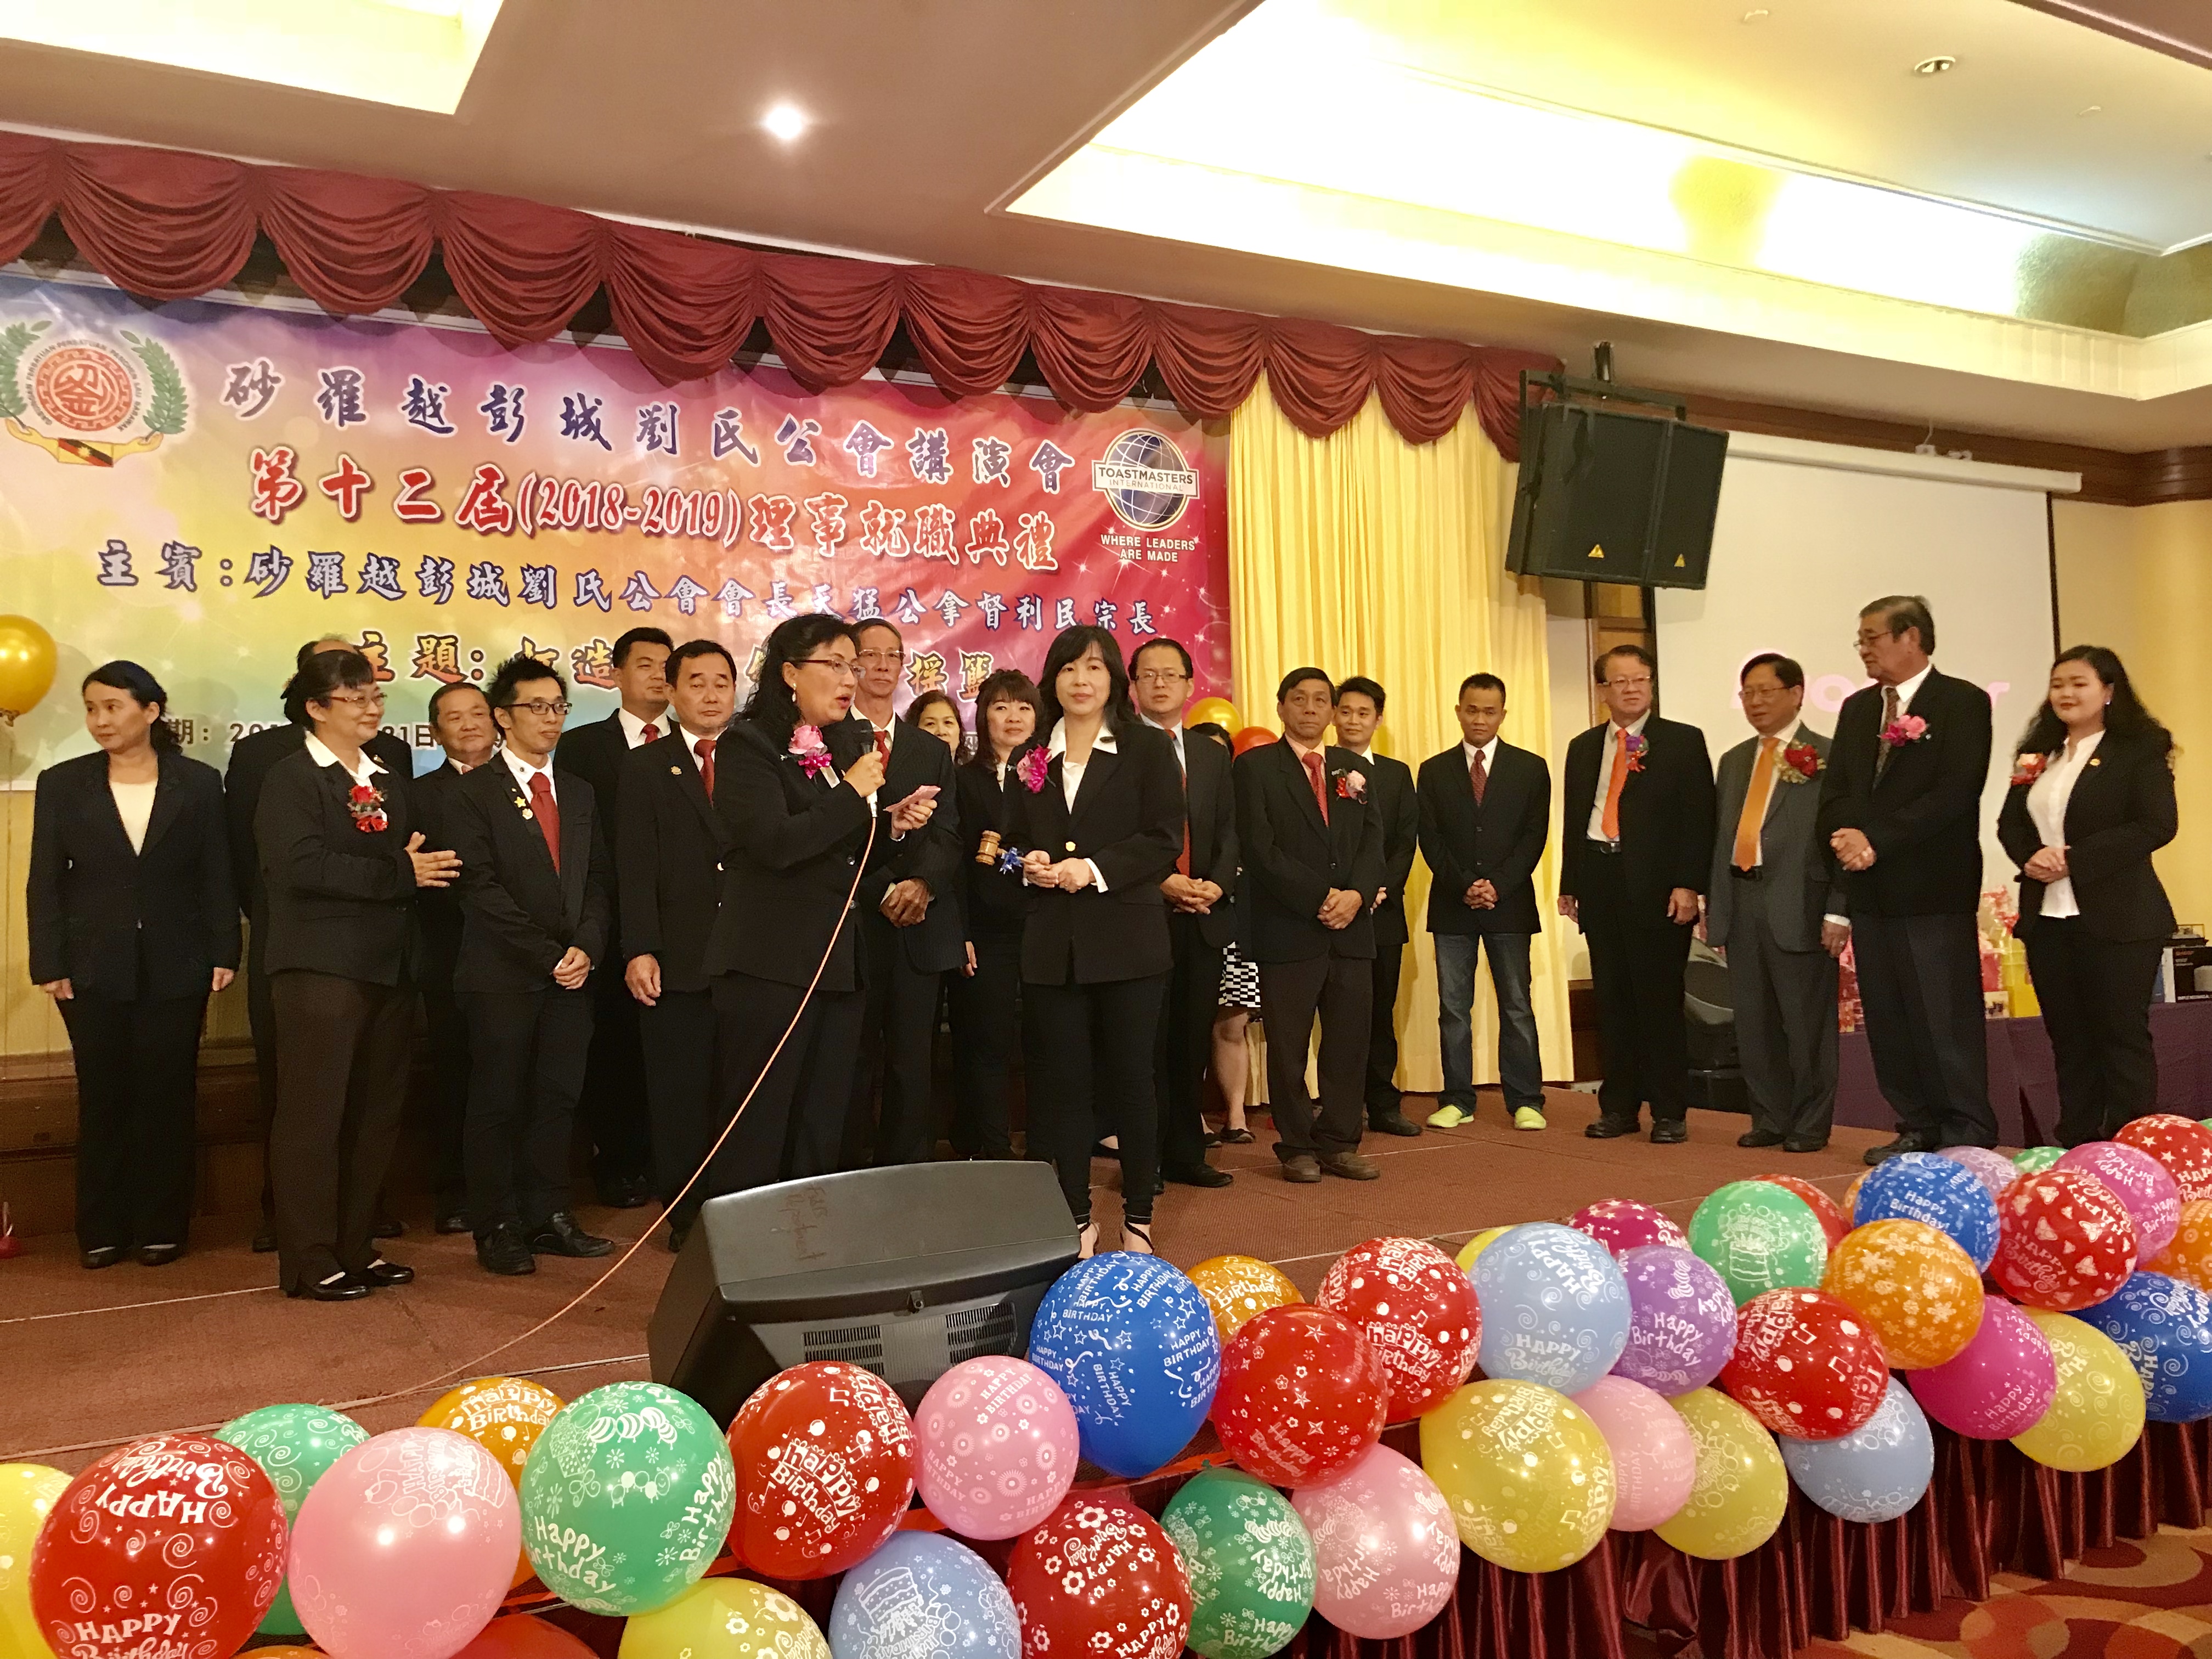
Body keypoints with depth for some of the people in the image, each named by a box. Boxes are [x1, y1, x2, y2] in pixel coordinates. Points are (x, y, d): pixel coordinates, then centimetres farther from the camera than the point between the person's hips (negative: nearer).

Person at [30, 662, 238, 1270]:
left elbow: (217, 878, 2)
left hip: (176, 968, 0)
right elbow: (45, 883, 2)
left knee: (167, 1098, 5)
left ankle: (161, 1226, 16)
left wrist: (223, 954, -4)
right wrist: (49, 964, -5)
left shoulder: (198, 783, 2)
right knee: (103, 1099, 6)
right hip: (94, 968, 1)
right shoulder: (63, 784, 3)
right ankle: (102, 1231, 18)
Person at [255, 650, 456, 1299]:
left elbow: (416, 864, 14)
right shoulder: (291, 778, -5)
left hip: (389, 967, 7)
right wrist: (399, 874, -18)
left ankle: (355, 1247, 21)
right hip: (321, 969, -7)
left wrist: (421, 867, -8)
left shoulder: (391, 783, 18)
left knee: (376, 1114, 10)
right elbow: (303, 867, -20)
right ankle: (309, 1261, 6)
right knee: (315, 1113, -2)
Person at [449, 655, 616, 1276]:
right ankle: (497, 1228, 11)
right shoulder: (475, 793, -1)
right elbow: (482, 889, -9)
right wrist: (548, 955, -12)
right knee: (499, 1103, 2)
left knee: (558, 1100, 7)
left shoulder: (581, 793, 16)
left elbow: (598, 880, 12)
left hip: (572, 972, 5)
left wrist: (586, 947, -5)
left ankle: (547, 1218, 16)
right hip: (503, 975, -5)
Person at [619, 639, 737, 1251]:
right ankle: (685, 1215, 17)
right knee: (681, 1095, 5)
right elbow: (637, 868, 0)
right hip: (678, 961, -1)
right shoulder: (645, 767, 8)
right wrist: (640, 950, -9)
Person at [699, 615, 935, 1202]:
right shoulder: (748, 745, -9)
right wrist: (853, 794, -15)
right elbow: (776, 843, -22)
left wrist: (893, 822, 3)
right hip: (771, 965, -7)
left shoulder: (850, 742, 13)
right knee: (756, 1131, 0)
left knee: (822, 1131, 14)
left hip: (839, 963, 7)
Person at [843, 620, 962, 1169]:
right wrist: (886, 889, -17)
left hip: (920, 927, 4)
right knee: (851, 1066, 0)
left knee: (912, 1066, 7)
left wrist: (922, 882, -14)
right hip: (852, 925, -4)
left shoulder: (933, 752, 18)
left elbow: (948, 834, 6)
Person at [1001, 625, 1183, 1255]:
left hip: (1128, 939, -3)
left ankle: (1139, 1218, 16)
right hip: (1052, 943, 3)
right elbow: (1015, 842, 15)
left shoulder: (1147, 749, 1)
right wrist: (1029, 865, -8)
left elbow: (1164, 839, -7)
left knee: (1131, 1077, 3)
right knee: (1062, 1080, 6)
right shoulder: (1031, 758, 12)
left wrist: (1094, 868, -17)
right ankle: (1076, 1217, 18)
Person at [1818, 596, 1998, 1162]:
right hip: (1870, 888, 6)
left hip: (1933, 887, -6)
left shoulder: (1962, 702, -4)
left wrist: (1878, 839, -16)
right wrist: (1850, 838, -9)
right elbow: (1835, 793, 12)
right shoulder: (1857, 708, 16)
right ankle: (1918, 1129, 18)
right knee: (1886, 1019, 9)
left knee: (1947, 1018, -3)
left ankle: (1968, 1133, 7)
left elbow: (1955, 792, -14)